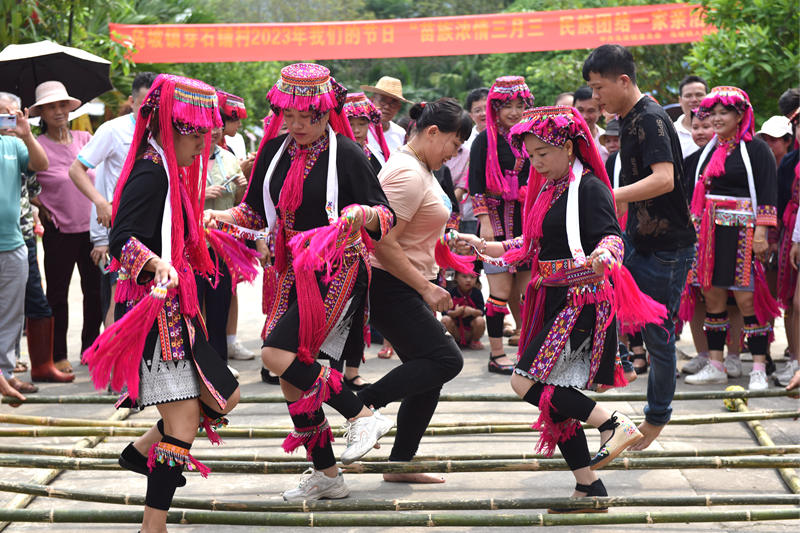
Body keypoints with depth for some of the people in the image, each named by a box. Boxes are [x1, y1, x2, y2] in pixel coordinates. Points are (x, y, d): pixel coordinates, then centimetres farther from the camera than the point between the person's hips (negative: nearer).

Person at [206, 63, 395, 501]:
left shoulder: (346, 154, -11)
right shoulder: (275, 151, 6)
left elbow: (386, 216, -12)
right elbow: (256, 211, 16)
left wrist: (365, 215, -34)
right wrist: (221, 216, -2)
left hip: (336, 272, -7)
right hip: (291, 273, 7)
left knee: (278, 354, -23)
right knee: (292, 379, 8)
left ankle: (363, 416, -9)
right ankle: (325, 474, 22)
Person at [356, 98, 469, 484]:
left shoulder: (419, 168, 16)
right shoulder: (409, 174, -18)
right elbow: (383, 243, -24)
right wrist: (426, 287, -21)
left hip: (406, 286, 10)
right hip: (390, 288, -10)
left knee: (428, 376, 8)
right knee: (446, 360, -16)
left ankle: (401, 463, 12)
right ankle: (363, 404, -13)